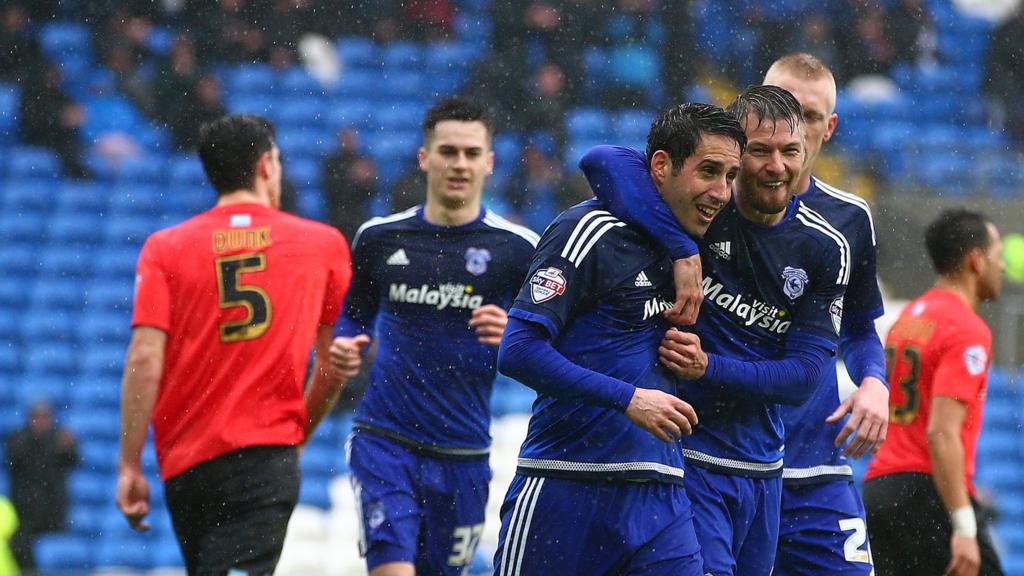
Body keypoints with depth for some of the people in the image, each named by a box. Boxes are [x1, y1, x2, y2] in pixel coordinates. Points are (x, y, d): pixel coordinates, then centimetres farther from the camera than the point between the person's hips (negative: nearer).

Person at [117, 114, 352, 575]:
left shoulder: (165, 249, 5)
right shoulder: (323, 245, 6)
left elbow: (145, 360, -5)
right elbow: (335, 365, 11)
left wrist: (129, 467, -2)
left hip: (184, 466, 2)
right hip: (266, 458, -2)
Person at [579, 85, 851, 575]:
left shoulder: (825, 249, 1)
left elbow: (805, 374, -4)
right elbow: (603, 162, -28)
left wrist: (709, 368, -20)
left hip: (761, 469, 5)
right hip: (682, 453, -5)